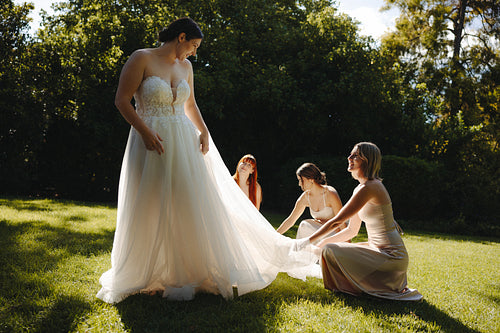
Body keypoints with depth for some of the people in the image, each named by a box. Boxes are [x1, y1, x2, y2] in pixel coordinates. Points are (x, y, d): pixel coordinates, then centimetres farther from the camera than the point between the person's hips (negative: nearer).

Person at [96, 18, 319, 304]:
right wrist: (145, 132, -18)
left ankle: (195, 270, 17)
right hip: (152, 142, -5)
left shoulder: (185, 66, 13)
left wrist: (203, 131, 8)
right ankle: (143, 275, 17)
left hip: (184, 142, 6)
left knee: (194, 205, 4)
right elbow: (122, 101, -8)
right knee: (151, 210, 1)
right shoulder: (142, 59, -5)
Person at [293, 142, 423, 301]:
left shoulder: (369, 187, -19)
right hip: (380, 250, 10)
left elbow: (336, 221, -19)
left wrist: (308, 241, -10)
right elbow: (351, 230, 16)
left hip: (391, 257, -10)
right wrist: (322, 243, 10)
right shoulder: (361, 188, 11)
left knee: (331, 251, -16)